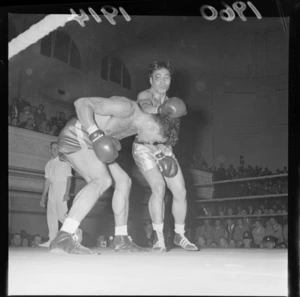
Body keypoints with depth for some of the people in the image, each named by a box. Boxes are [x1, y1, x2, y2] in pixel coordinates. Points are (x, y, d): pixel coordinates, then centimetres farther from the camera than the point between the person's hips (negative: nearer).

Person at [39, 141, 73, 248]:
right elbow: (47, 180, 18)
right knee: (51, 215, 0)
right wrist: (43, 197, 14)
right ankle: (52, 240, 0)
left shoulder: (64, 161, 2)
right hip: (52, 188, 6)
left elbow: (69, 177, -5)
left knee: (61, 214, -15)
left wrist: (67, 192, -17)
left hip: (62, 187, -6)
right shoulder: (48, 164, 18)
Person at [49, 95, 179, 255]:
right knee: (103, 180, -29)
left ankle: (120, 239, 12)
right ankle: (63, 239, -37)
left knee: (123, 181, 7)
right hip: (74, 136, -10)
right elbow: (81, 103, -26)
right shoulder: (127, 107, -23)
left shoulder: (137, 125, 7)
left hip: (88, 144, 10)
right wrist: (95, 133, -35)